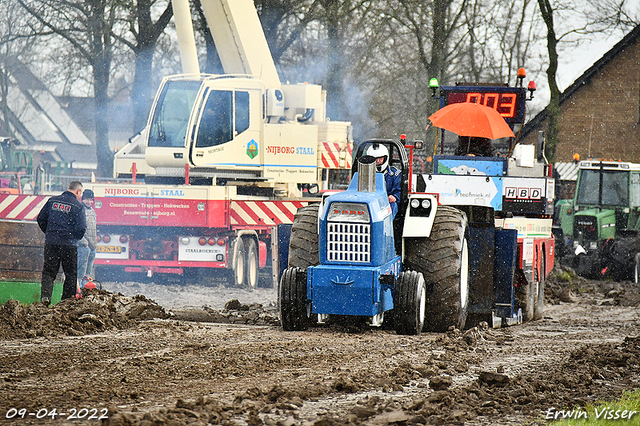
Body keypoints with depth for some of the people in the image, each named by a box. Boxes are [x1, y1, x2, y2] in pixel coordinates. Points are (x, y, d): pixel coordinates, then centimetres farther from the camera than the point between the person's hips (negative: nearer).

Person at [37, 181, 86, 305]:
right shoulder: (78, 206, -5)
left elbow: (40, 219, 9)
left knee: (48, 272, 9)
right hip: (69, 244, -3)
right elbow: (81, 228, -9)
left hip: (51, 242, 3)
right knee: (71, 274, 8)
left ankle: (45, 294, -12)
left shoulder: (52, 201, 8)